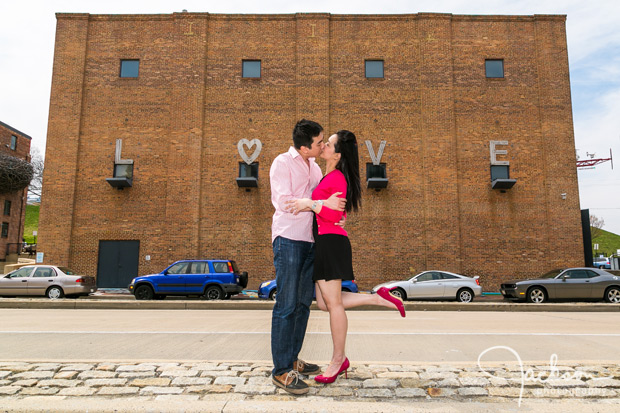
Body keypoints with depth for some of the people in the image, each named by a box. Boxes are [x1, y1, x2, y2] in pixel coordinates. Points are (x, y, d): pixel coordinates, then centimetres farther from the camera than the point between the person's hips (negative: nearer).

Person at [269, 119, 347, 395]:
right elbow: (283, 201, -16)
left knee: (303, 303, 9)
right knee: (286, 304, -8)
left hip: (310, 240, 8)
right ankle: (281, 371, -1)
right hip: (288, 239, -7)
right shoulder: (282, 163, -6)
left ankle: (292, 359, 21)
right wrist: (324, 203, -18)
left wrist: (338, 211, 4)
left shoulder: (314, 165, 16)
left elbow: (323, 193, 25)